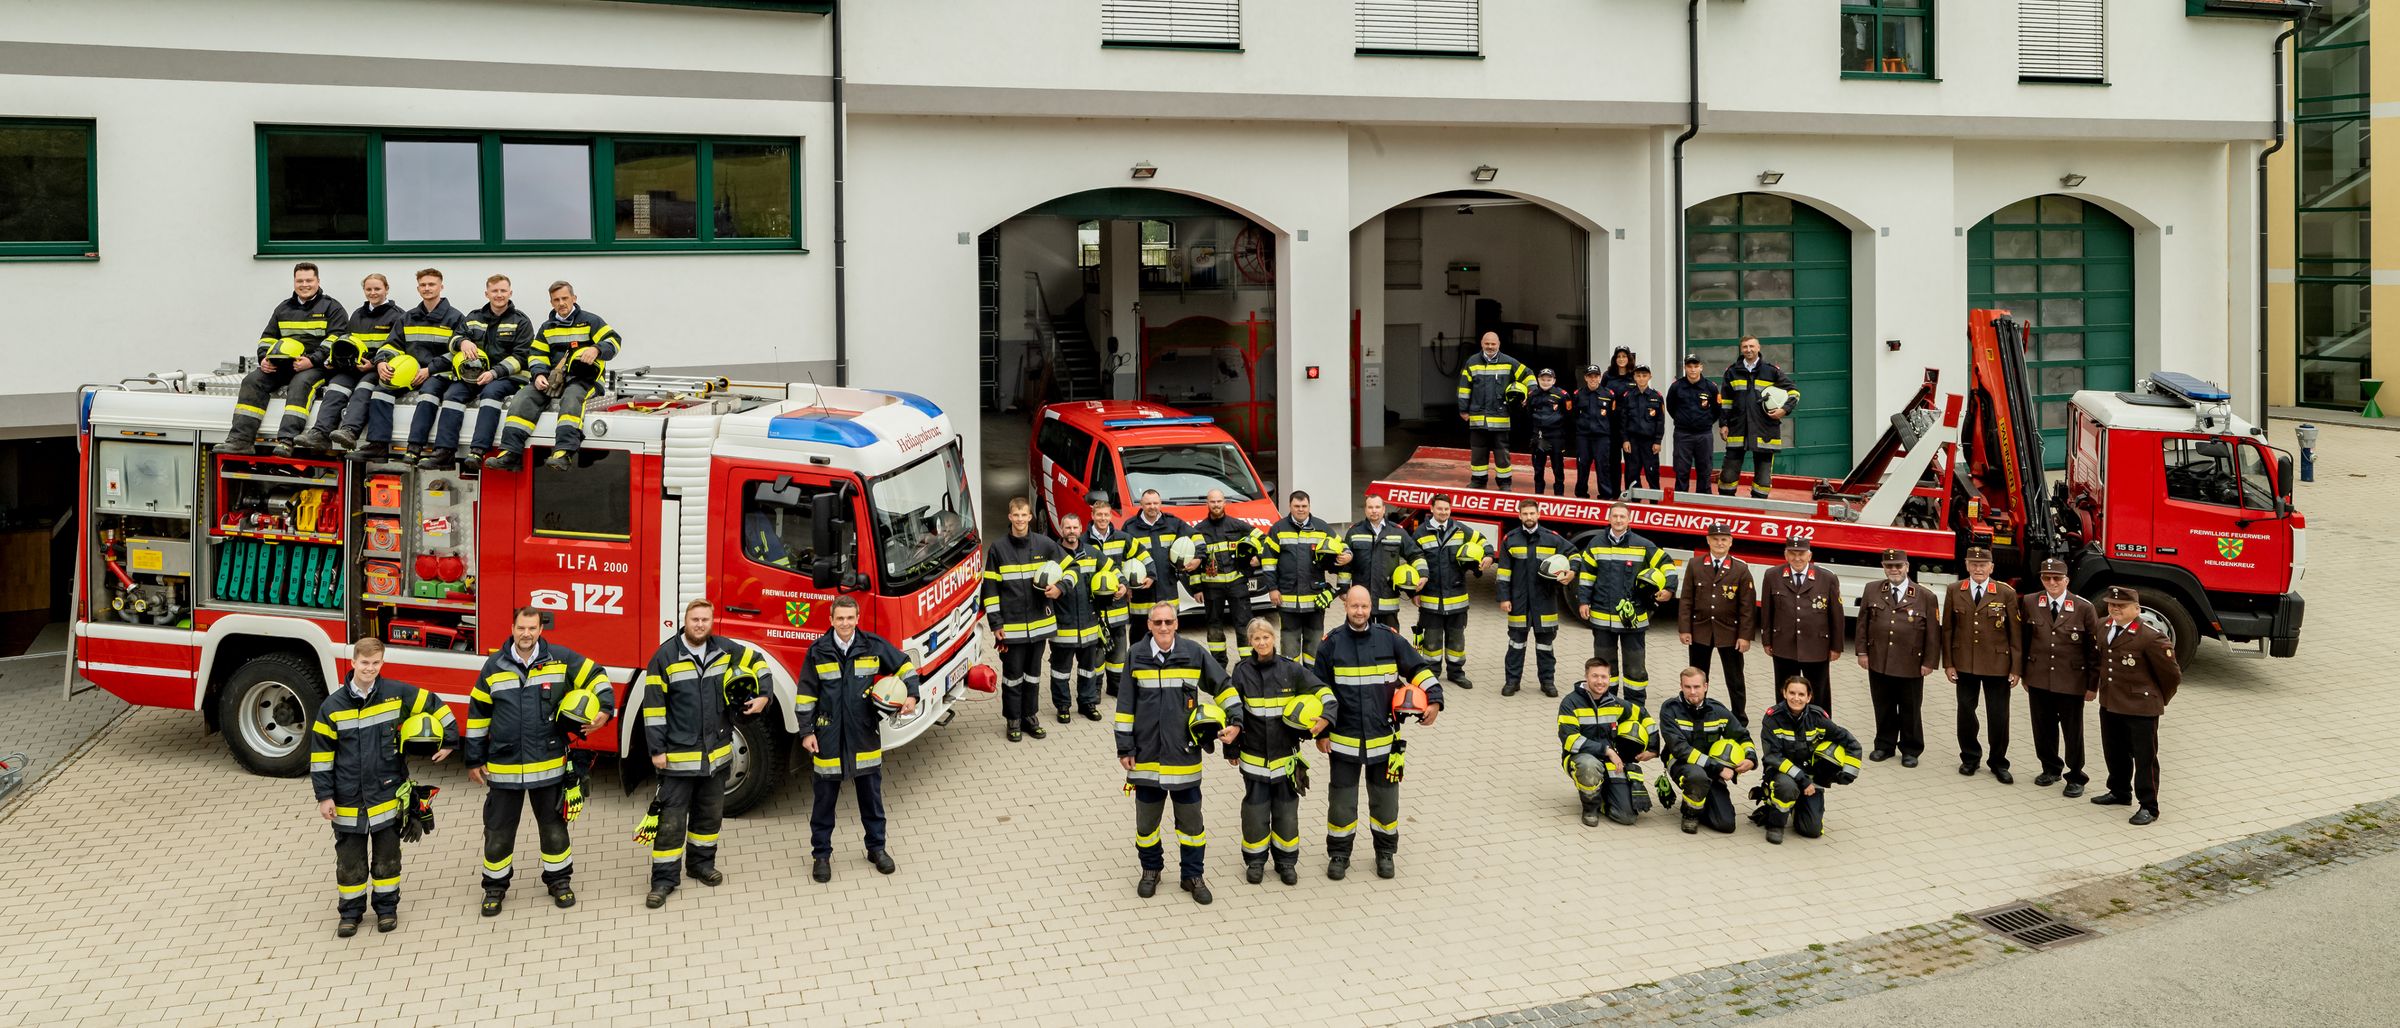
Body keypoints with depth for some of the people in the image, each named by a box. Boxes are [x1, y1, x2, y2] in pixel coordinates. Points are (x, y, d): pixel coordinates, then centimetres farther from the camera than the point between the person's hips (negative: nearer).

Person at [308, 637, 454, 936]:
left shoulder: (398, 694, -6)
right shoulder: (333, 706, -6)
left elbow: (435, 706, 5)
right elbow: (320, 754, -2)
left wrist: (449, 742, 3)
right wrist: (324, 795, -4)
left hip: (387, 795, 0)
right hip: (349, 799, 0)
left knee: (387, 856, 11)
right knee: (350, 859, 9)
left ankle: (387, 906, 25)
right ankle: (351, 911, 24)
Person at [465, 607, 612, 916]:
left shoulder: (560, 659, -4)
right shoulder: (493, 666, -2)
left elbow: (596, 677, 4)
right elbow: (477, 715, 5)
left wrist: (605, 709, -12)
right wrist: (475, 760, 6)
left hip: (548, 763, 0)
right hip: (504, 764, 0)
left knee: (553, 825, 12)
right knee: (498, 830, 9)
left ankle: (559, 879, 29)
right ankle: (495, 885, 26)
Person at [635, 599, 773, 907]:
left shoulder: (725, 649, 1)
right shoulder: (665, 656, -10)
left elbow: (758, 663, 17)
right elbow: (653, 706, -9)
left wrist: (764, 696, 3)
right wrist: (657, 749, -11)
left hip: (716, 752, 5)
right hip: (679, 754, -4)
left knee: (710, 814, 16)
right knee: (671, 819, -2)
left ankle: (701, 863, 32)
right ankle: (664, 878, 6)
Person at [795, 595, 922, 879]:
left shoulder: (874, 645, -4)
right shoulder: (817, 651, -6)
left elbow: (904, 667, 7)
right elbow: (805, 694, -1)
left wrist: (912, 696, -8)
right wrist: (806, 732, -4)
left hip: (865, 733, 1)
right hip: (828, 736, -1)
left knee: (871, 794, 13)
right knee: (825, 798, 8)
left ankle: (876, 847, 28)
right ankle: (821, 854, 21)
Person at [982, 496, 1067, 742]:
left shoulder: (1044, 545, 0)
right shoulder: (997, 548, -4)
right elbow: (990, 588, -3)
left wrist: (1060, 588, -6)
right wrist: (995, 624, -6)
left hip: (1039, 623, 2)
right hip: (1011, 625, -2)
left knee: (1033, 673, 14)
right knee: (1012, 675, 4)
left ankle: (1030, 715, 27)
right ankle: (1013, 720, 17)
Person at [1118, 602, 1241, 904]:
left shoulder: (1194, 653, -4)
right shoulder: (1136, 656, -3)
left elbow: (1223, 686, 7)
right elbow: (1125, 704, 2)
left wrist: (1235, 721, -2)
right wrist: (1125, 747, 1)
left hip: (1184, 754, 0)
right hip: (1146, 753, 0)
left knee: (1190, 819, 9)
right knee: (1146, 819, 12)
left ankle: (1193, 875, 24)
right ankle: (1151, 870, 32)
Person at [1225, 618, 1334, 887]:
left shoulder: (1291, 669, -4)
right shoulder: (1241, 672, -4)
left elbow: (1324, 693, 0)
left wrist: (1326, 718, -18)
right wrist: (1231, 750, 6)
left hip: (1286, 756, 1)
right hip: (1254, 757, -1)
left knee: (1286, 810, 9)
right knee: (1255, 811, 5)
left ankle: (1286, 861, 24)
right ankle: (1255, 861, 22)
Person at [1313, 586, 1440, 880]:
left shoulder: (1389, 638, -3)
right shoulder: (1331, 643, -3)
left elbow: (1419, 669, 5)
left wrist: (1434, 700, -10)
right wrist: (1321, 732, 1)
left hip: (1384, 737, 1)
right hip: (1343, 738, -1)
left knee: (1385, 798, 12)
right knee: (1341, 799, 6)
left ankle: (1385, 852, 29)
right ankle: (1338, 854, 22)